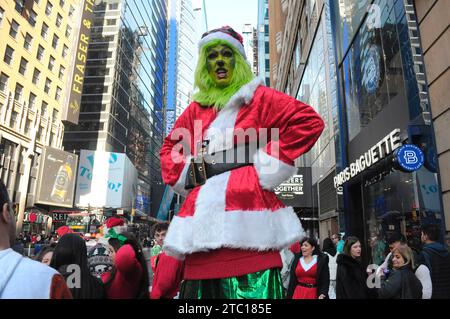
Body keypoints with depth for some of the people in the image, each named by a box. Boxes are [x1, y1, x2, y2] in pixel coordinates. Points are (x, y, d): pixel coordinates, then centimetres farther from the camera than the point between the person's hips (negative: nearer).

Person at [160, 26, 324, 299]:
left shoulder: (259, 98, 8)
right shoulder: (196, 108, 21)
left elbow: (309, 122, -2)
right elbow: (169, 148, 30)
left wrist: (265, 164, -7)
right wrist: (187, 174, 10)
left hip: (246, 212, -4)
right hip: (203, 217, 5)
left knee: (252, 289, -10)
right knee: (201, 289, 6)